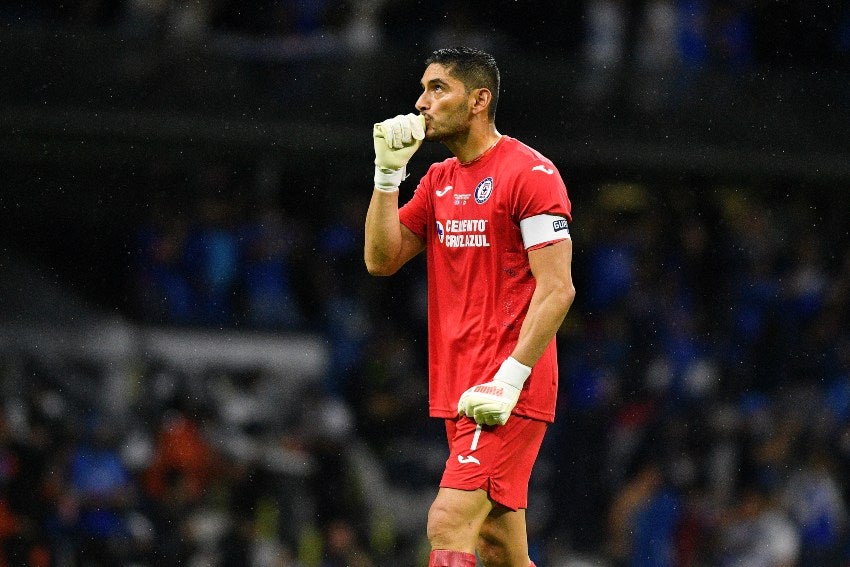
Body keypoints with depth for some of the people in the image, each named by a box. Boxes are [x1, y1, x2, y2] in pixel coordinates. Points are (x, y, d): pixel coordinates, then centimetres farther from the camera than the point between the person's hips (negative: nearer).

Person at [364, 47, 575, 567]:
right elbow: (381, 260, 12)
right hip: (459, 392, 8)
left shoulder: (530, 173, -9)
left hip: (510, 393, -8)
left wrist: (509, 377, -21)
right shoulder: (438, 182, 16)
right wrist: (389, 173, 3)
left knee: (448, 524, -19)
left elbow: (557, 288, -14)